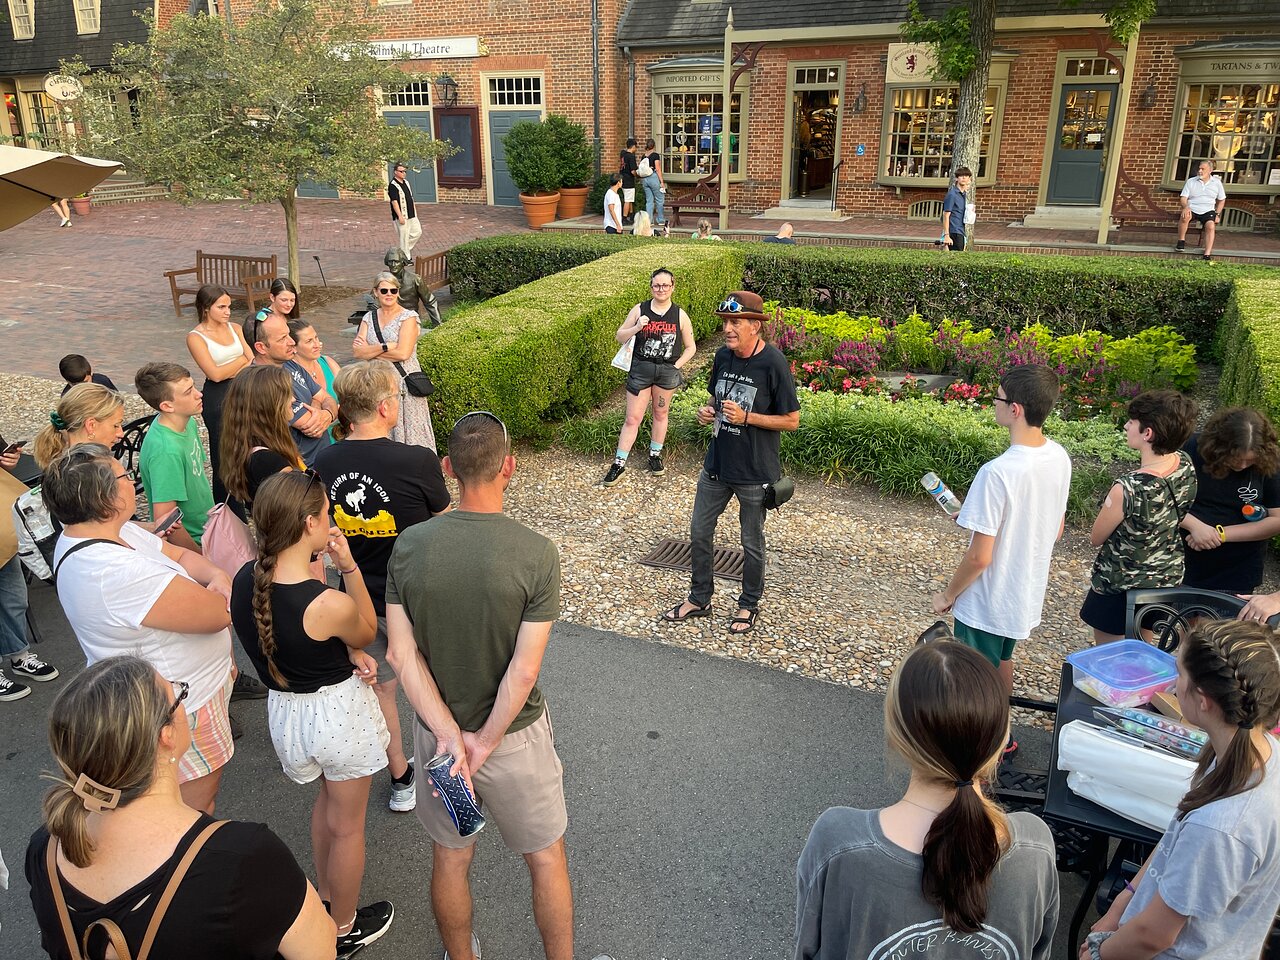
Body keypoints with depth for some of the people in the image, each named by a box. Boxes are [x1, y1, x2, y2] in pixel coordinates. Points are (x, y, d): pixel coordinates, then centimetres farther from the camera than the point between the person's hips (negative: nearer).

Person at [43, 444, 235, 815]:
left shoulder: (95, 534, -3)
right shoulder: (118, 573, -35)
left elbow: (180, 554, 4)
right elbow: (220, 614, -30)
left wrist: (215, 575, -17)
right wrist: (219, 595, -7)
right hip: (180, 708, -10)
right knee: (197, 804, 13)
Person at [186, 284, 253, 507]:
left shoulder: (235, 328, 9)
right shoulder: (196, 337, -7)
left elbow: (253, 362, 3)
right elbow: (215, 374, -15)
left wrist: (230, 371, -13)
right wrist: (241, 360, -4)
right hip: (217, 398, -5)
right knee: (223, 457, 3)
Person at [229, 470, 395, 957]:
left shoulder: (244, 580, -12)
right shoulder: (331, 605, -32)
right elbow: (368, 631, -9)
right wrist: (349, 566, -17)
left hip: (284, 709, 7)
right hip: (340, 711, -6)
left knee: (328, 797, 32)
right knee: (346, 825, 17)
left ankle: (325, 898, 50)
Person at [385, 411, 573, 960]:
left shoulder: (409, 545, -13)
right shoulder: (537, 554, -22)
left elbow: (402, 654, -14)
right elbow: (523, 670, -22)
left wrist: (451, 735, -14)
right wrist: (486, 743, -12)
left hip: (437, 731, 3)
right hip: (515, 733, -3)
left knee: (450, 858, 24)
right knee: (546, 857, 20)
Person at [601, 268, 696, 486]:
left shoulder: (680, 315, -1)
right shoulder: (639, 310, -3)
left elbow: (690, 347, 6)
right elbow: (619, 337, 1)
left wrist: (676, 367, -5)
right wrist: (636, 328, -17)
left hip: (667, 372, 1)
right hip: (640, 369, -1)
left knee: (660, 414, 15)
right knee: (632, 419, -1)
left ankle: (655, 456, 33)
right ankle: (619, 464, 6)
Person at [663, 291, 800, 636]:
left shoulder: (773, 364, -18)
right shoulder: (723, 356, 1)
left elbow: (791, 421, -14)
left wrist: (746, 417, -23)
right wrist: (707, 411, -4)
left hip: (755, 472, -6)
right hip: (717, 464, 6)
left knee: (752, 543, 12)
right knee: (699, 532, 14)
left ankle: (748, 606, 33)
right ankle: (699, 599, 33)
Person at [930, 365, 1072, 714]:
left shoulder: (997, 472, -31)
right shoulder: (1059, 457, -5)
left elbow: (979, 557, -26)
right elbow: (1056, 530, 8)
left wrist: (948, 595, -9)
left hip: (987, 603, -8)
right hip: (1027, 593, 9)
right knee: (1002, 660, 30)